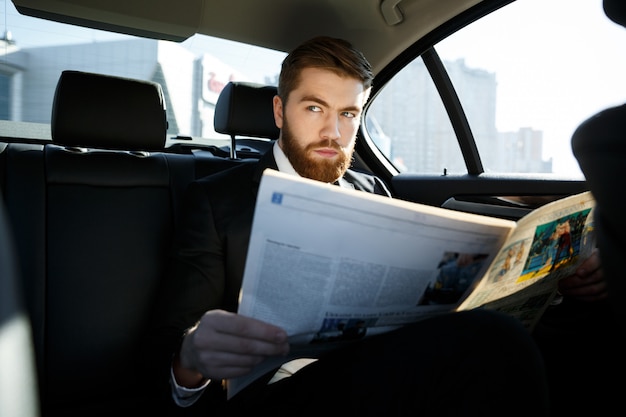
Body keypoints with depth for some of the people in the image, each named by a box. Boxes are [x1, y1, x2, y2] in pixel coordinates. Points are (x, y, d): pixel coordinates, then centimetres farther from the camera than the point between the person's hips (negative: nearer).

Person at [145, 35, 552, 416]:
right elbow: (164, 348, -1)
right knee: (492, 339, -30)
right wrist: (190, 360, -27)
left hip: (384, 376, 6)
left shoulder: (373, 193, 20)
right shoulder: (216, 199, 5)